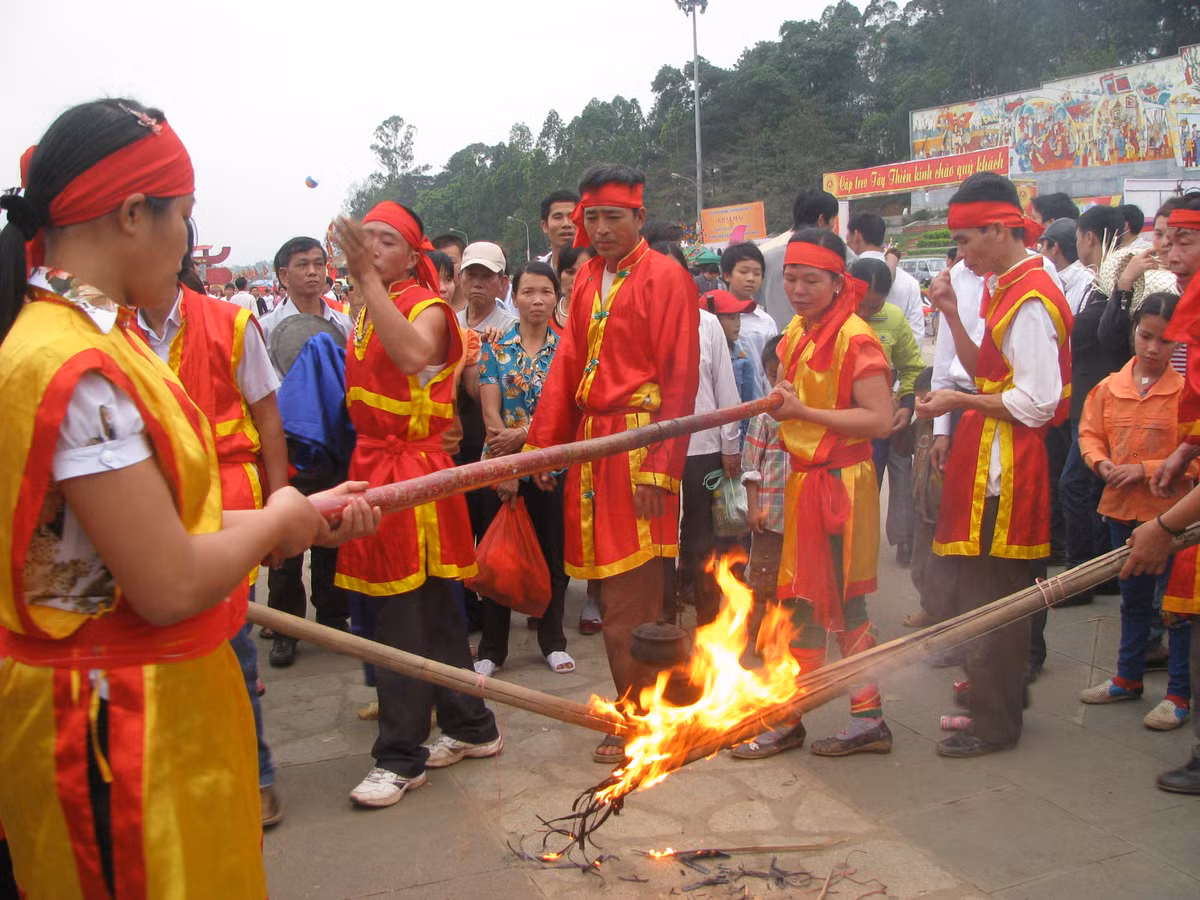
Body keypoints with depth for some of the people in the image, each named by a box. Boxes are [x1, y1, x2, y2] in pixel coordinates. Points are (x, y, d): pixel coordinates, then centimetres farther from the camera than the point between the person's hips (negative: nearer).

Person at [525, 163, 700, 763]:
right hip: (589, 443, 7)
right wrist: (544, 444, 8)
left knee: (631, 595, -3)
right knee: (610, 588, 12)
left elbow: (679, 378, -11)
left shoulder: (664, 277, -6)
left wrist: (659, 467, -16)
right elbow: (567, 365, 15)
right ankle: (634, 702, 27)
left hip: (637, 447, -7)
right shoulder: (588, 279, 15)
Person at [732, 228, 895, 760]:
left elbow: (881, 420, -22)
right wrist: (777, 406, 5)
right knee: (802, 600, 13)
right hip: (802, 479, 8)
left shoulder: (854, 337, -15)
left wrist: (804, 412, -22)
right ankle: (790, 719, 22)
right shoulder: (795, 335, 11)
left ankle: (869, 720, 15)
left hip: (840, 482, -8)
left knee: (844, 602, 0)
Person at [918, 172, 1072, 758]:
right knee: (983, 591, 18)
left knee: (992, 598, -1)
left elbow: (1036, 403, -23)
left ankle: (993, 725, 11)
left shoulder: (1031, 299, -17)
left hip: (1005, 468, -10)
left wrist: (960, 401, -14)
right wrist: (952, 314, 8)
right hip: (988, 463, 10)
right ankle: (1000, 698, 32)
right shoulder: (1008, 289, 14)